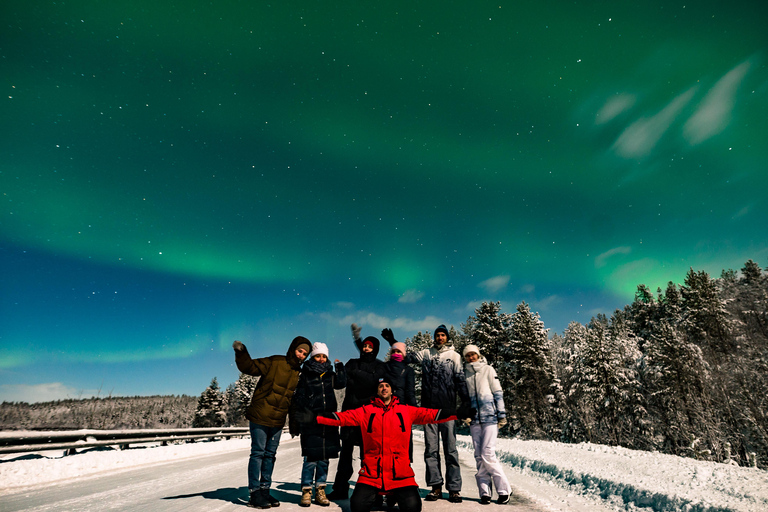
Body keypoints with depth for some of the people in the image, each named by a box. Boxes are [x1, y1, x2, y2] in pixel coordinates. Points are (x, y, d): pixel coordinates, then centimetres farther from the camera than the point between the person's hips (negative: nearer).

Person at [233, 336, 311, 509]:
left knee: (270, 455, 12)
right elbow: (250, 367, -13)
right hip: (260, 416, -6)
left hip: (278, 421, 6)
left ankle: (264, 490, 23)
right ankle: (255, 493, 9)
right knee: (258, 453, -1)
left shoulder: (299, 373, 9)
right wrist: (241, 353, -29)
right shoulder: (274, 362, -8)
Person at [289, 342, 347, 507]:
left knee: (324, 458, 9)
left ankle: (320, 490, 19)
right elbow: (297, 400, 1)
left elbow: (341, 383, -6)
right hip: (310, 424, -3)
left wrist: (339, 366, -5)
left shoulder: (330, 374, 12)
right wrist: (295, 422, -1)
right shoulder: (305, 376, 1)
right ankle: (306, 491, 11)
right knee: (310, 458, -4)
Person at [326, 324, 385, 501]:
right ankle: (340, 489, 10)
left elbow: (373, 380, -11)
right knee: (346, 449, 3)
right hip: (350, 409, 2)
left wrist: (355, 373, -7)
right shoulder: (353, 363, 15)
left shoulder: (379, 366, 8)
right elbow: (343, 379, -1)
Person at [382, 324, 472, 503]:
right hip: (429, 408, 2)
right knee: (431, 449, 5)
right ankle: (436, 486, 14)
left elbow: (460, 380, 4)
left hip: (447, 408, -2)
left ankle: (454, 488, 7)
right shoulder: (426, 353, 12)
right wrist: (393, 341, 11)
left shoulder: (454, 355, 7)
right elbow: (406, 357, 16)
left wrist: (465, 403, -3)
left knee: (450, 449, 0)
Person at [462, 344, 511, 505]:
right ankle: (485, 492, 12)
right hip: (474, 419, 4)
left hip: (489, 416, -3)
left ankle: (504, 490, 5)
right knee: (479, 456, 4)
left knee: (488, 454, -8)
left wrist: (502, 415, -3)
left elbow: (498, 393, 1)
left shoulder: (488, 369, 2)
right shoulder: (465, 373, 10)